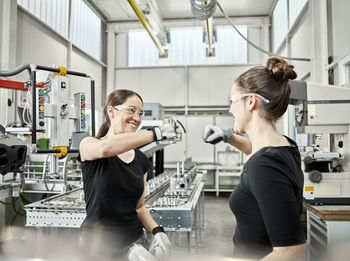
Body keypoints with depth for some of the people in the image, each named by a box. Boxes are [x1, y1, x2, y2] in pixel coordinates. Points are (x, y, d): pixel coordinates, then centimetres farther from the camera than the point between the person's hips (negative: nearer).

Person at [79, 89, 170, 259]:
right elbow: (104, 148, -34)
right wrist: (156, 133, -31)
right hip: (96, 247, -4)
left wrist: (157, 230, -5)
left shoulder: (142, 161, 5)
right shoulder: (88, 145, -8)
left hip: (134, 244, 4)